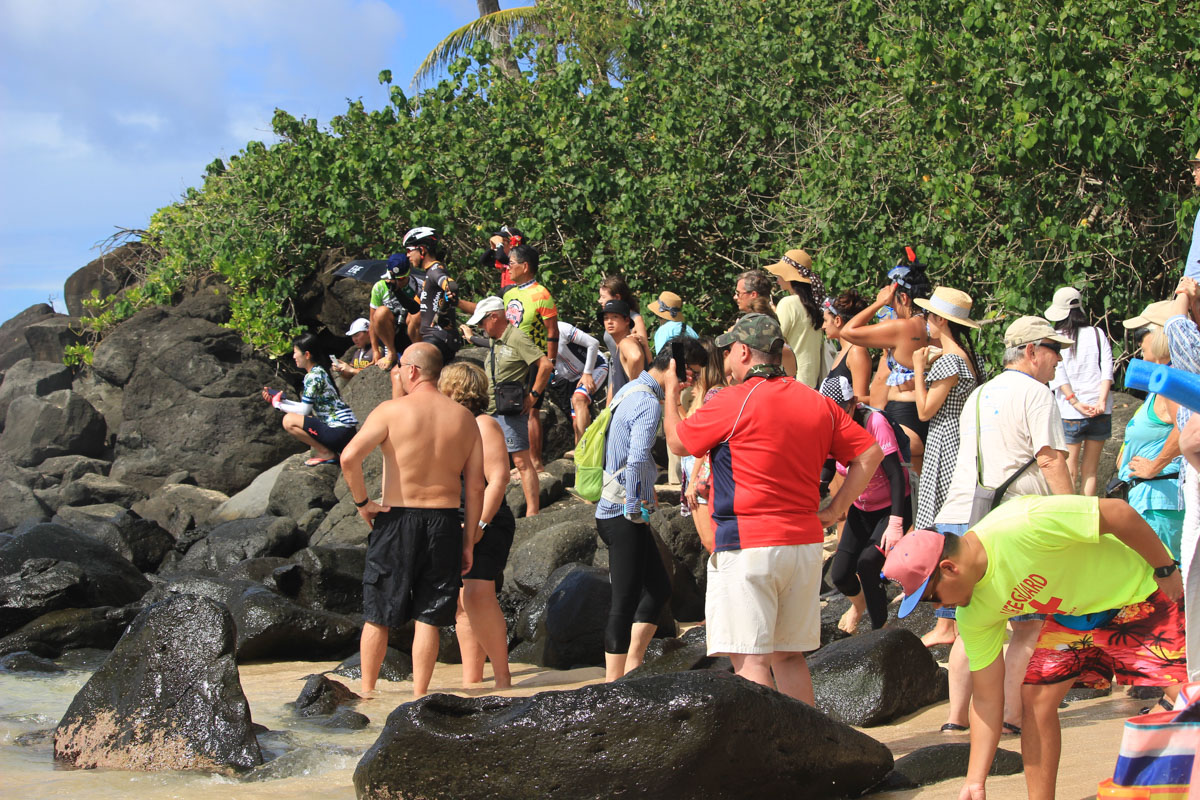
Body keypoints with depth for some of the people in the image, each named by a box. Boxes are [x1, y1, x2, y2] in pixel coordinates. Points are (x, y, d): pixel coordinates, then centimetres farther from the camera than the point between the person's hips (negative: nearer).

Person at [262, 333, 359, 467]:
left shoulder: (313, 376, -12)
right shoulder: (320, 372, 17)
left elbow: (304, 410, -12)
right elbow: (306, 407, 17)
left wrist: (279, 405, 2)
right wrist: (281, 400, 17)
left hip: (339, 432, -10)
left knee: (289, 420, -12)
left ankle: (325, 453, -5)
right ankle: (330, 452, 11)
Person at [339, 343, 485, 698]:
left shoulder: (392, 410, -6)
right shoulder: (464, 418, 5)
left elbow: (349, 456, -20)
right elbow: (475, 488, 4)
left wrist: (362, 501, -6)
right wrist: (468, 541, 9)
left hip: (398, 520, -2)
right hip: (445, 522, 2)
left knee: (378, 615, 10)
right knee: (428, 617, 8)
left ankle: (366, 692, 18)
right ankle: (418, 696, 8)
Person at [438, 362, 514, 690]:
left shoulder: (483, 425, -6)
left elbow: (498, 477, -14)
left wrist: (480, 523, -21)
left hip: (485, 524, -8)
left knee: (477, 595, -21)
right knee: (462, 605, 6)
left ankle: (502, 675, -13)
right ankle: (471, 681, 9)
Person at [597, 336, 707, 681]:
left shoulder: (631, 390, 14)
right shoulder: (649, 403, -18)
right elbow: (637, 461, -29)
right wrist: (633, 509, -19)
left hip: (616, 511, 10)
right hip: (625, 515, -10)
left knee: (659, 588, 17)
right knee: (626, 600, -4)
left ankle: (630, 668, 19)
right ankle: (614, 685, 0)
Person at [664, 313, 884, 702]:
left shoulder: (733, 402, -9)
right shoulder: (819, 403, 9)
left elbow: (677, 442, 4)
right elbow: (870, 453, 13)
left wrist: (671, 392, 22)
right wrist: (834, 510, 11)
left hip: (747, 545, -7)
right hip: (806, 543, 7)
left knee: (750, 661, -6)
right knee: (789, 656, 15)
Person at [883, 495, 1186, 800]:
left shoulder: (1021, 527, -37)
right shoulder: (972, 614, -13)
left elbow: (1118, 512, -30)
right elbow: (986, 700, -7)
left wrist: (1166, 571, -20)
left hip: (1141, 590, -6)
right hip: (1076, 612, 6)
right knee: (1036, 696, -5)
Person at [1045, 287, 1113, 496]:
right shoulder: (1097, 334, 6)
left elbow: (1058, 375, -11)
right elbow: (1107, 369, -4)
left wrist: (1076, 402, -12)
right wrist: (1101, 401, -10)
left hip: (1070, 414, -2)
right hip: (1100, 413, 2)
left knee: (1069, 471, 4)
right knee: (1090, 471, 9)